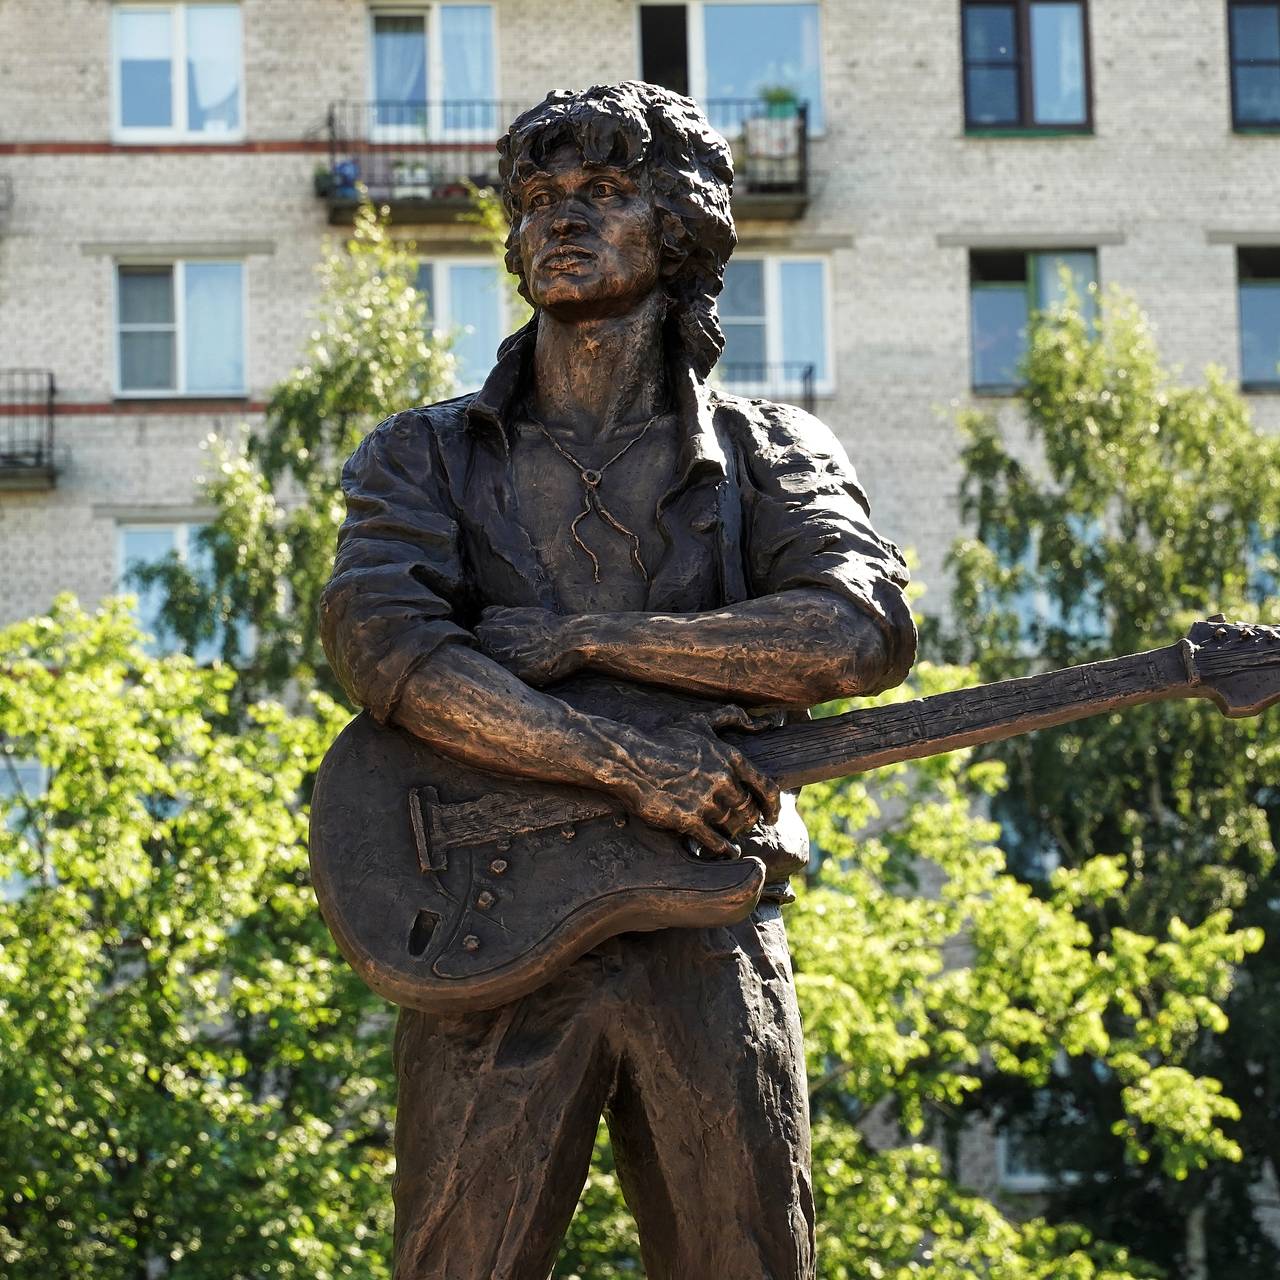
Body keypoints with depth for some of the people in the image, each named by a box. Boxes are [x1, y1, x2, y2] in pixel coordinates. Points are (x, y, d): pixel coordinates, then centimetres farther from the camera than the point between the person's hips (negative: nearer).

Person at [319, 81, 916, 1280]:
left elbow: (864, 631, -9)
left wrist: (579, 638, -12)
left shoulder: (768, 452, 11)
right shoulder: (425, 454, 11)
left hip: (710, 946, 1)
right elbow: (379, 645, -9)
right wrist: (624, 758, -18)